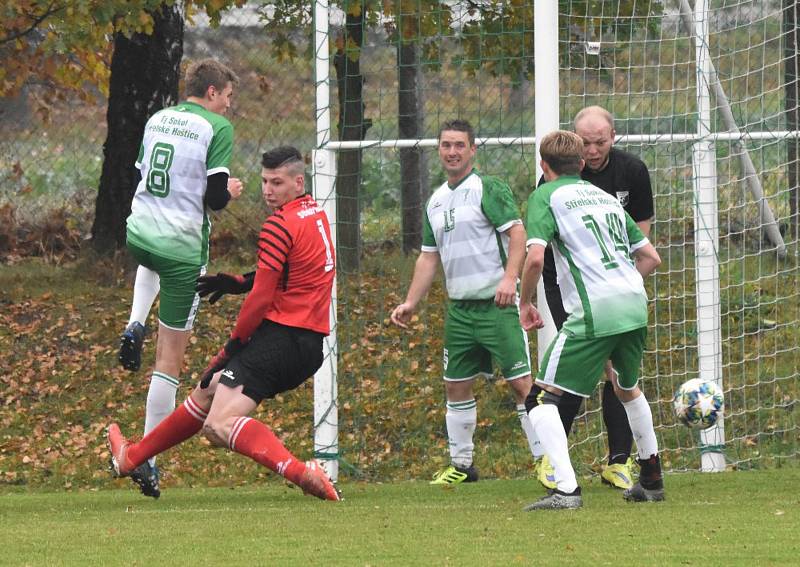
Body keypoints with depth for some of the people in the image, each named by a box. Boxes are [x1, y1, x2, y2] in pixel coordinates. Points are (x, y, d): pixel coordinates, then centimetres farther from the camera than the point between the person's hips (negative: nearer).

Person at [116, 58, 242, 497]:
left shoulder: (157, 119, 10)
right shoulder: (217, 128, -9)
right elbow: (215, 197, -15)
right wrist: (231, 190, 8)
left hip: (138, 234, 6)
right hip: (182, 246, -6)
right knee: (170, 359, 1)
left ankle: (134, 327, 21)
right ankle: (147, 459, -1)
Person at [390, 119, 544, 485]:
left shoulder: (488, 189, -6)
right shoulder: (436, 201, 16)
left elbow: (517, 232, -14)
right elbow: (429, 257, 22)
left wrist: (509, 278, -26)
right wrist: (410, 303, 16)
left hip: (496, 303, -8)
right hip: (459, 308, 8)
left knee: (521, 382, -10)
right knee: (456, 384, 9)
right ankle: (461, 464, 19)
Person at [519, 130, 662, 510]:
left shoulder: (546, 196, 3)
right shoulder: (606, 197, 23)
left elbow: (535, 257, -12)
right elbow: (651, 257, 22)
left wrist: (526, 303, 3)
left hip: (594, 313, -7)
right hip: (635, 306, 7)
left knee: (542, 399, -4)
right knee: (628, 388, 32)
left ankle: (566, 489, -21)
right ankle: (651, 480, 40)